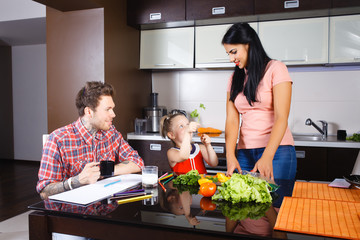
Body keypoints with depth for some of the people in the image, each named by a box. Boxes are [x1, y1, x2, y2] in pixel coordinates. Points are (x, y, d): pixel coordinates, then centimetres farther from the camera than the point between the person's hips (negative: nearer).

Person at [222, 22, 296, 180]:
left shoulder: (275, 69, -4)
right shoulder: (235, 79, 12)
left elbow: (281, 118, -13)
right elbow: (232, 120, 1)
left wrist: (267, 157, -25)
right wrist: (230, 155, -14)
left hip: (276, 150, -4)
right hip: (245, 152, 4)